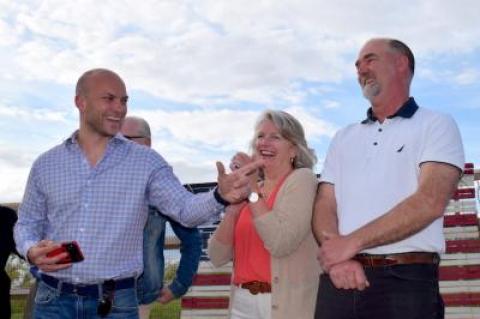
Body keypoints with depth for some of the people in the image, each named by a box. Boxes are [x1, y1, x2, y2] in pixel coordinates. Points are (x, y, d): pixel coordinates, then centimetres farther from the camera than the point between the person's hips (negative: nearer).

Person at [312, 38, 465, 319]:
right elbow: (325, 207, 7)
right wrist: (337, 257, -13)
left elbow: (429, 202, -13)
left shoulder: (437, 126, 2)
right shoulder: (344, 138, 15)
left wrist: (352, 243, -14)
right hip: (342, 280, 4)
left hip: (405, 280, -3)